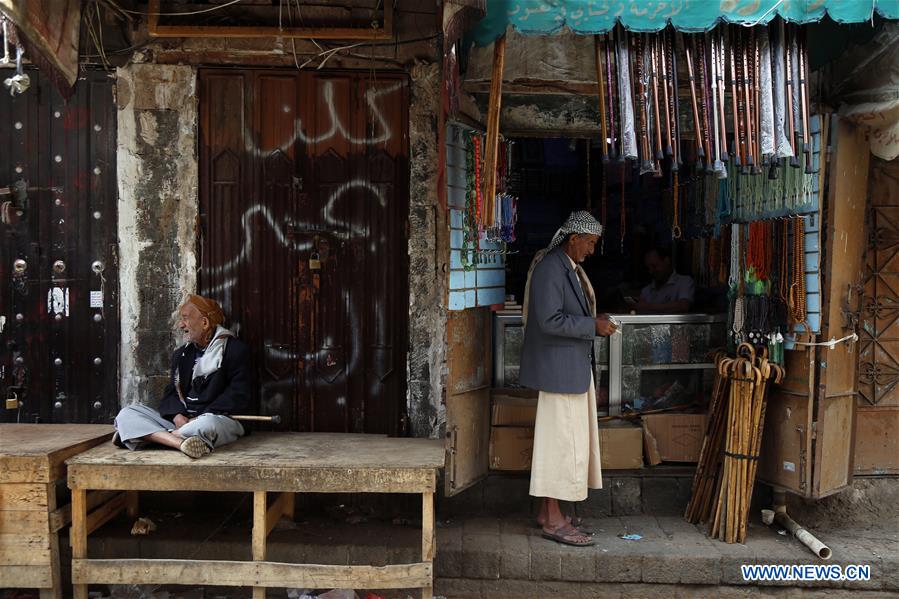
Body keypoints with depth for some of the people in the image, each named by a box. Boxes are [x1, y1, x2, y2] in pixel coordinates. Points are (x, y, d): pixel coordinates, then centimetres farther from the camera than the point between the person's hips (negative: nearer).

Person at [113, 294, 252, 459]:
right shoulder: (181, 354, 21)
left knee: (207, 425, -41)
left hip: (221, 419, -6)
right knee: (127, 413, -10)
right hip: (181, 419, 6)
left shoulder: (235, 350, 0)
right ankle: (180, 442, -33)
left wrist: (200, 419, -16)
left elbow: (237, 397, -8)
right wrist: (178, 416, -10)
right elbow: (171, 393, 13)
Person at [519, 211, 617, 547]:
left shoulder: (570, 268, 15)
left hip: (573, 368, 10)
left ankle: (547, 511, 24)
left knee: (559, 440, 14)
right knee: (560, 439, -5)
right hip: (559, 368, -10)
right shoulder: (549, 268, -17)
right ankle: (553, 521, 4)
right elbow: (550, 320, -24)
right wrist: (592, 326, -18)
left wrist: (594, 322, 8)